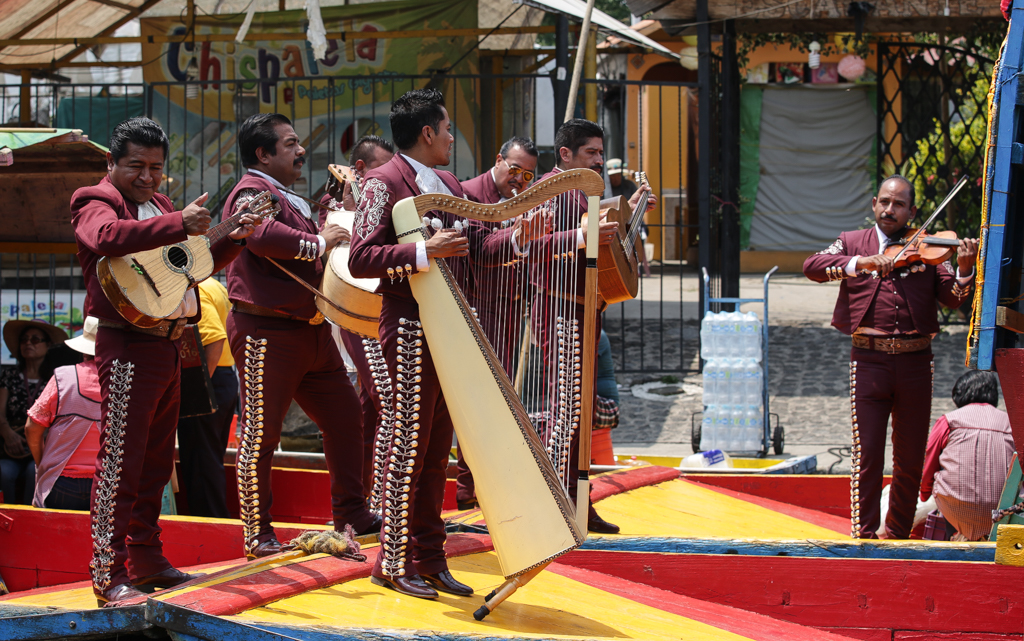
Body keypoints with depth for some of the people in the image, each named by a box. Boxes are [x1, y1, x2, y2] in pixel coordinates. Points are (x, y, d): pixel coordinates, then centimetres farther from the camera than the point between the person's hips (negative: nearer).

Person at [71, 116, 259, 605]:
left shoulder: (158, 207, 22)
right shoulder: (97, 203, -5)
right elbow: (107, 236, -30)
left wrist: (233, 239, 15)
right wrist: (178, 224, -39)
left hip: (167, 344, 9)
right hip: (127, 345, -9)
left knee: (156, 463, 14)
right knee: (120, 462, -10)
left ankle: (147, 560, 22)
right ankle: (109, 574, -9)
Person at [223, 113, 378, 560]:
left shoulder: (290, 199, 23)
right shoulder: (252, 192, -8)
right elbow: (263, 236, -30)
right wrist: (317, 243, -20)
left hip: (310, 330, 10)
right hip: (267, 333, -10)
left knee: (345, 416, 11)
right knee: (261, 434, -4)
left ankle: (350, 514, 21)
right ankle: (258, 534, 1)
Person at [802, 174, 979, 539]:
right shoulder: (852, 243, 10)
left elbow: (953, 299, -1)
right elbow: (812, 266, -7)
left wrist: (965, 270, -21)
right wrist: (860, 263, -20)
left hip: (915, 362, 1)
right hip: (869, 360, -1)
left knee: (911, 458, 7)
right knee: (867, 453, -6)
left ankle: (898, 534, 21)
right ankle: (863, 534, -1)